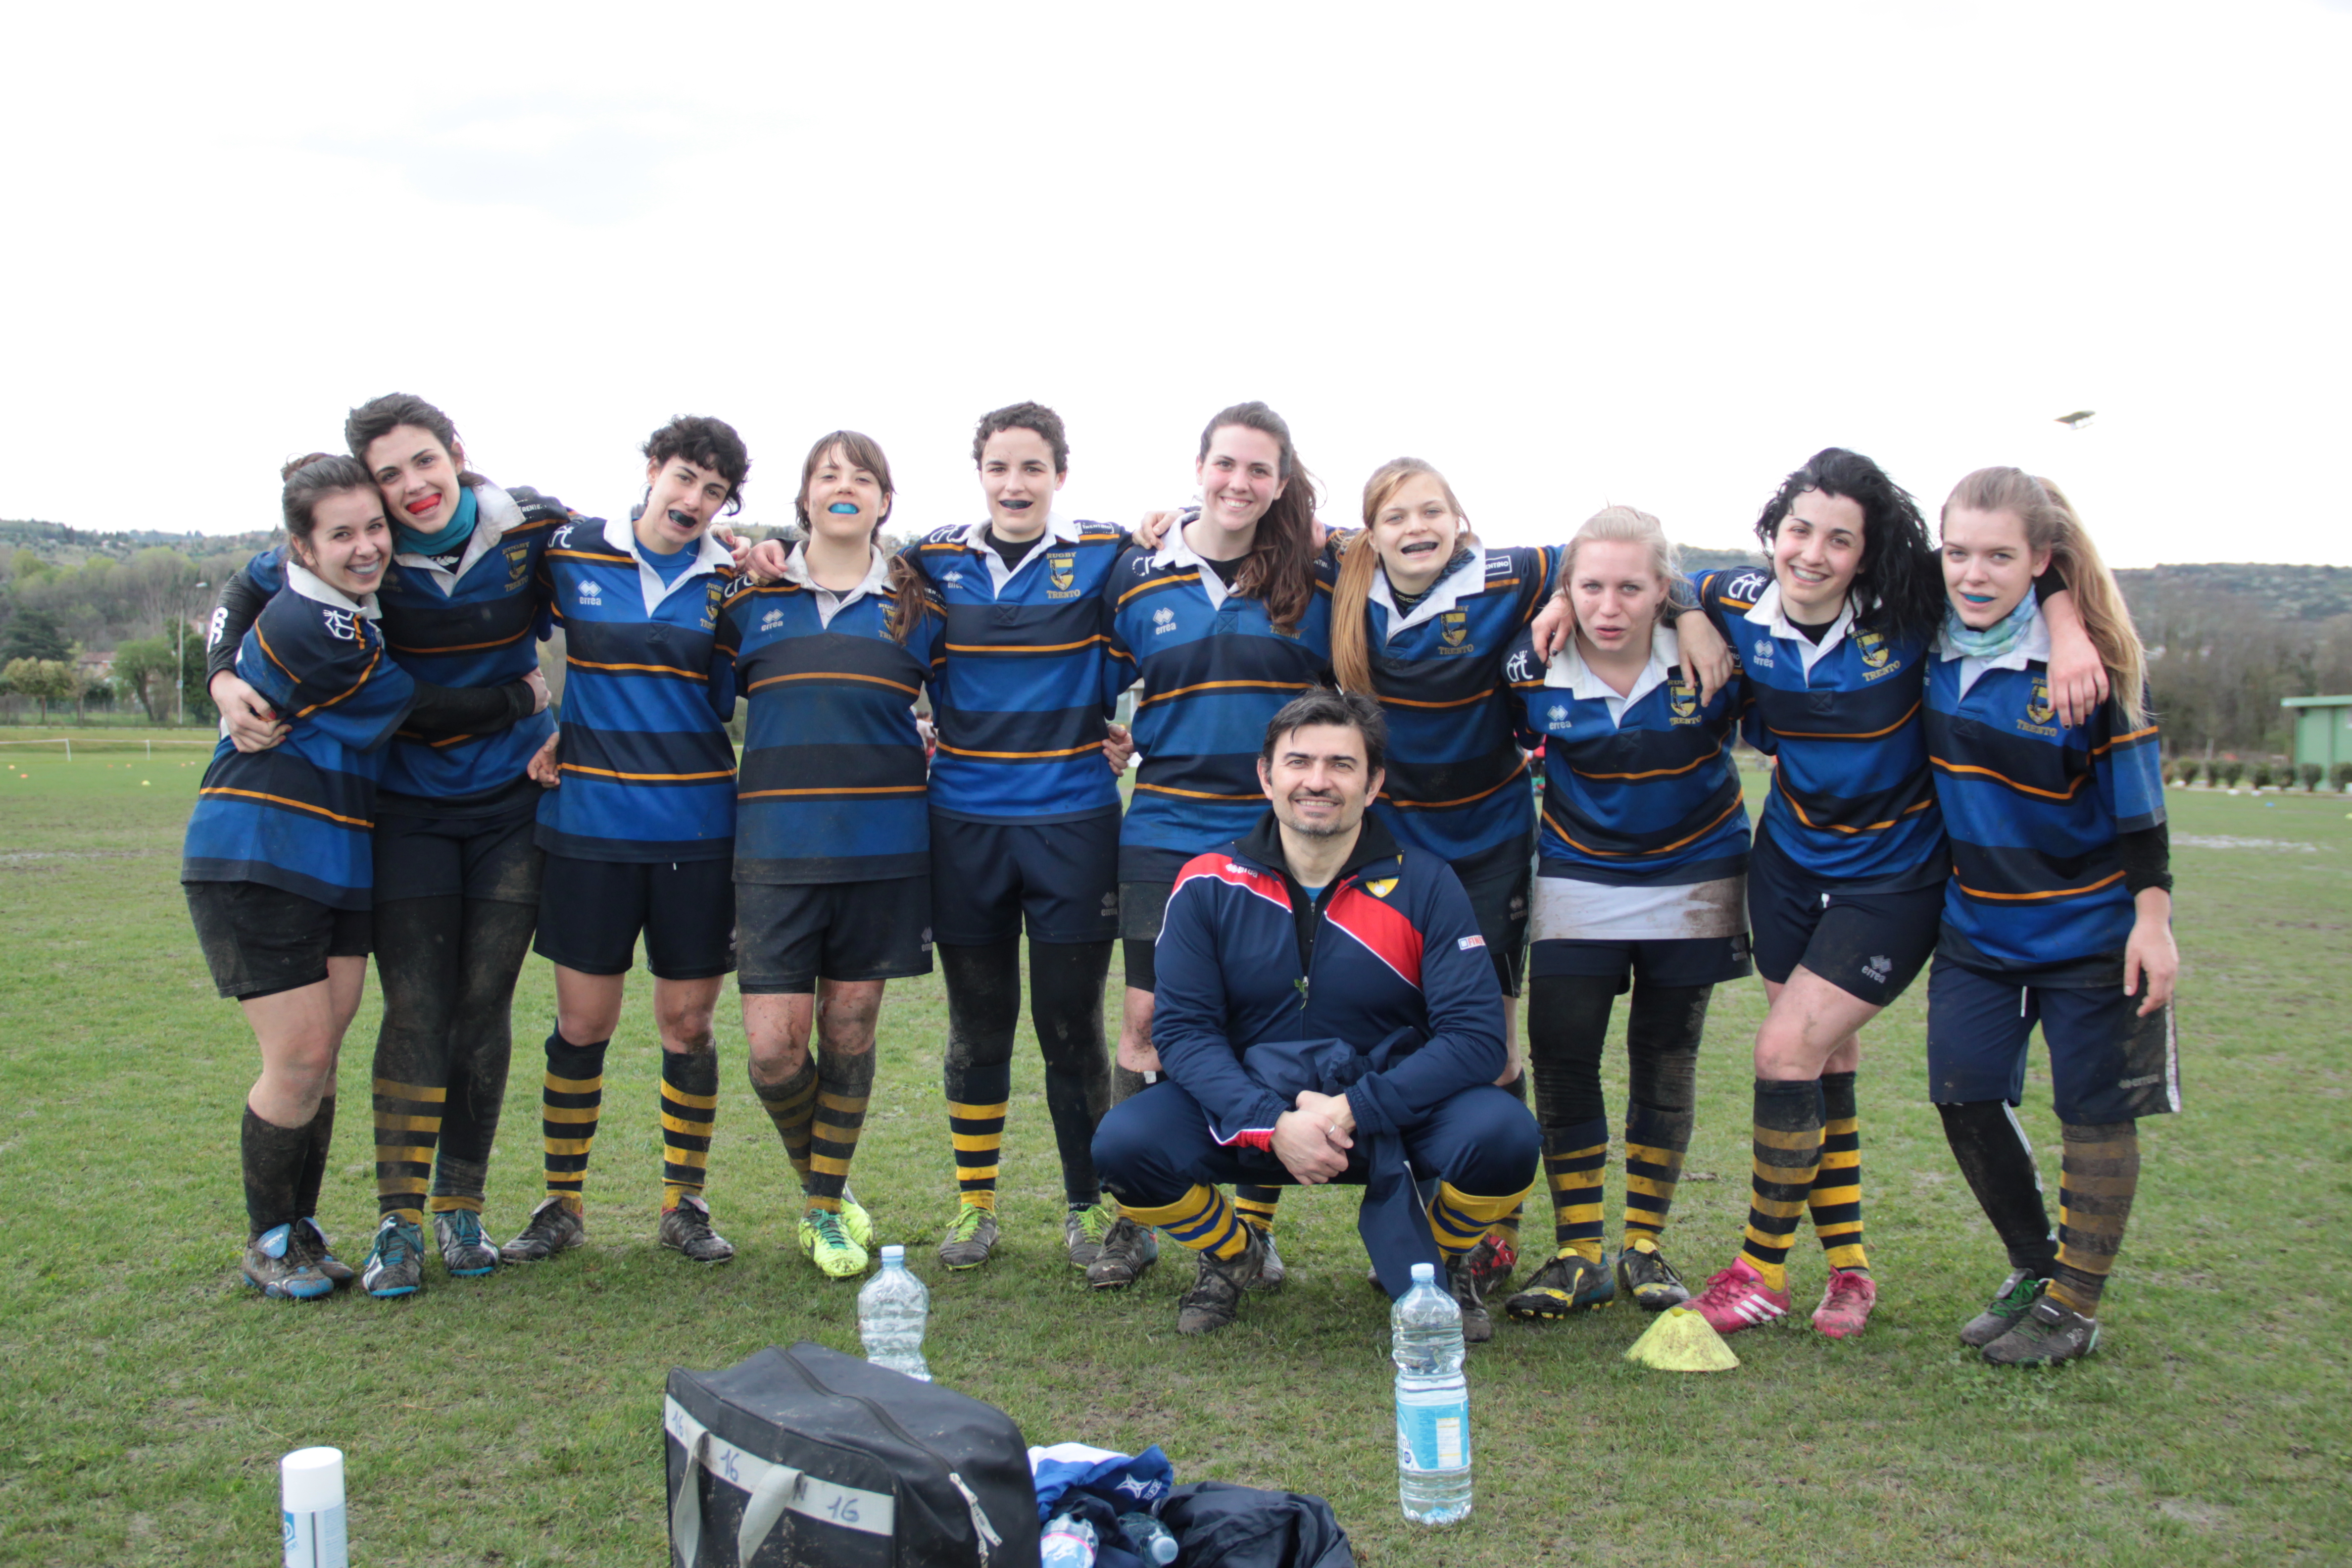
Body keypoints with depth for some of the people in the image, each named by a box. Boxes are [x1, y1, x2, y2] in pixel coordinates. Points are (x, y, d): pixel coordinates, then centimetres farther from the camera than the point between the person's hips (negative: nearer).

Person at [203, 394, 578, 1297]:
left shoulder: (533, 528, -10)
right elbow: (246, 591, 4)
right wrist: (225, 679, -12)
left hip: (513, 800, 1)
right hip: (409, 807, -1)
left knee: (484, 1006, 3)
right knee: (415, 1009, -6)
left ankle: (462, 1209, 16)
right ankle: (399, 1223, 2)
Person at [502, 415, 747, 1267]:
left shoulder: (730, 582, 2)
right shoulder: (570, 554, 1)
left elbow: (724, 702, 7)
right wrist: (563, 735, 7)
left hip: (696, 828, 0)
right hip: (588, 823, 0)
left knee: (688, 1020, 6)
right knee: (582, 1021, 5)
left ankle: (685, 1203, 21)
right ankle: (562, 1204, 21)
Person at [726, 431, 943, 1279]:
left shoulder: (915, 605, 7)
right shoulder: (750, 598, 7)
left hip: (884, 849, 0)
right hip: (776, 847, 0)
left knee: (850, 1030, 7)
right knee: (773, 1046, -6)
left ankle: (828, 1207, 25)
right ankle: (816, 1181, 23)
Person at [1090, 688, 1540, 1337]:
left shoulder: (1426, 886, -7)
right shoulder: (1209, 885, -4)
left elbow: (1475, 1036, -13)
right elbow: (1182, 1028, -8)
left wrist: (1354, 1111, -25)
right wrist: (1272, 1125, -24)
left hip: (1392, 1111, 0)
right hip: (1250, 1109, 1)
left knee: (1503, 1135, -30)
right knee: (1125, 1143, -26)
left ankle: (1438, 1260, 7)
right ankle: (1232, 1252, 10)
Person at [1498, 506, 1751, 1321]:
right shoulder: (1534, 668, -14)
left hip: (1692, 882, 0)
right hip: (1579, 881, 1)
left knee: (1665, 1063, 8)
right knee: (1560, 1059, -4)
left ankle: (1645, 1246, 21)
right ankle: (1577, 1255, 8)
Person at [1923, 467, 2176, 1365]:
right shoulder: (1930, 643, -6)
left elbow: (2137, 793, -12)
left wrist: (2152, 917, -13)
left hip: (2088, 926, -4)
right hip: (1977, 920, 5)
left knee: (2092, 1110, 4)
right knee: (1963, 1094, 4)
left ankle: (2074, 1307, 18)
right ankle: (2034, 1268, 26)